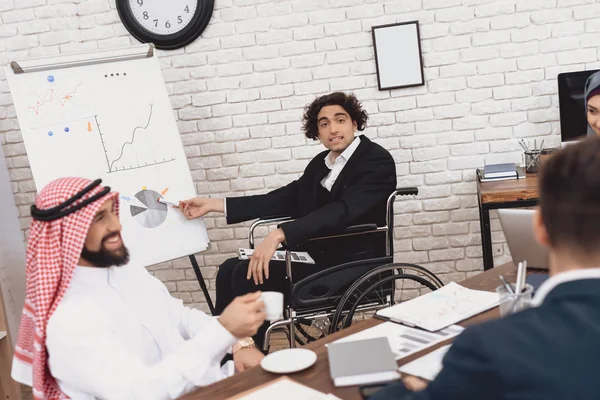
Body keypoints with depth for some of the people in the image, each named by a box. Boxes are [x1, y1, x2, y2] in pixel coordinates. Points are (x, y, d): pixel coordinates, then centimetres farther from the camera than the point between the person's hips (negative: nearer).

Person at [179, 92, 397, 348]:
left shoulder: (378, 160, -11)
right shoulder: (320, 164, 14)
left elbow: (343, 210, -26)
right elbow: (283, 199, 13)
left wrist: (279, 235, -36)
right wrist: (213, 204, 7)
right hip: (319, 255, 8)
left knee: (249, 275, -18)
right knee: (230, 269, -1)